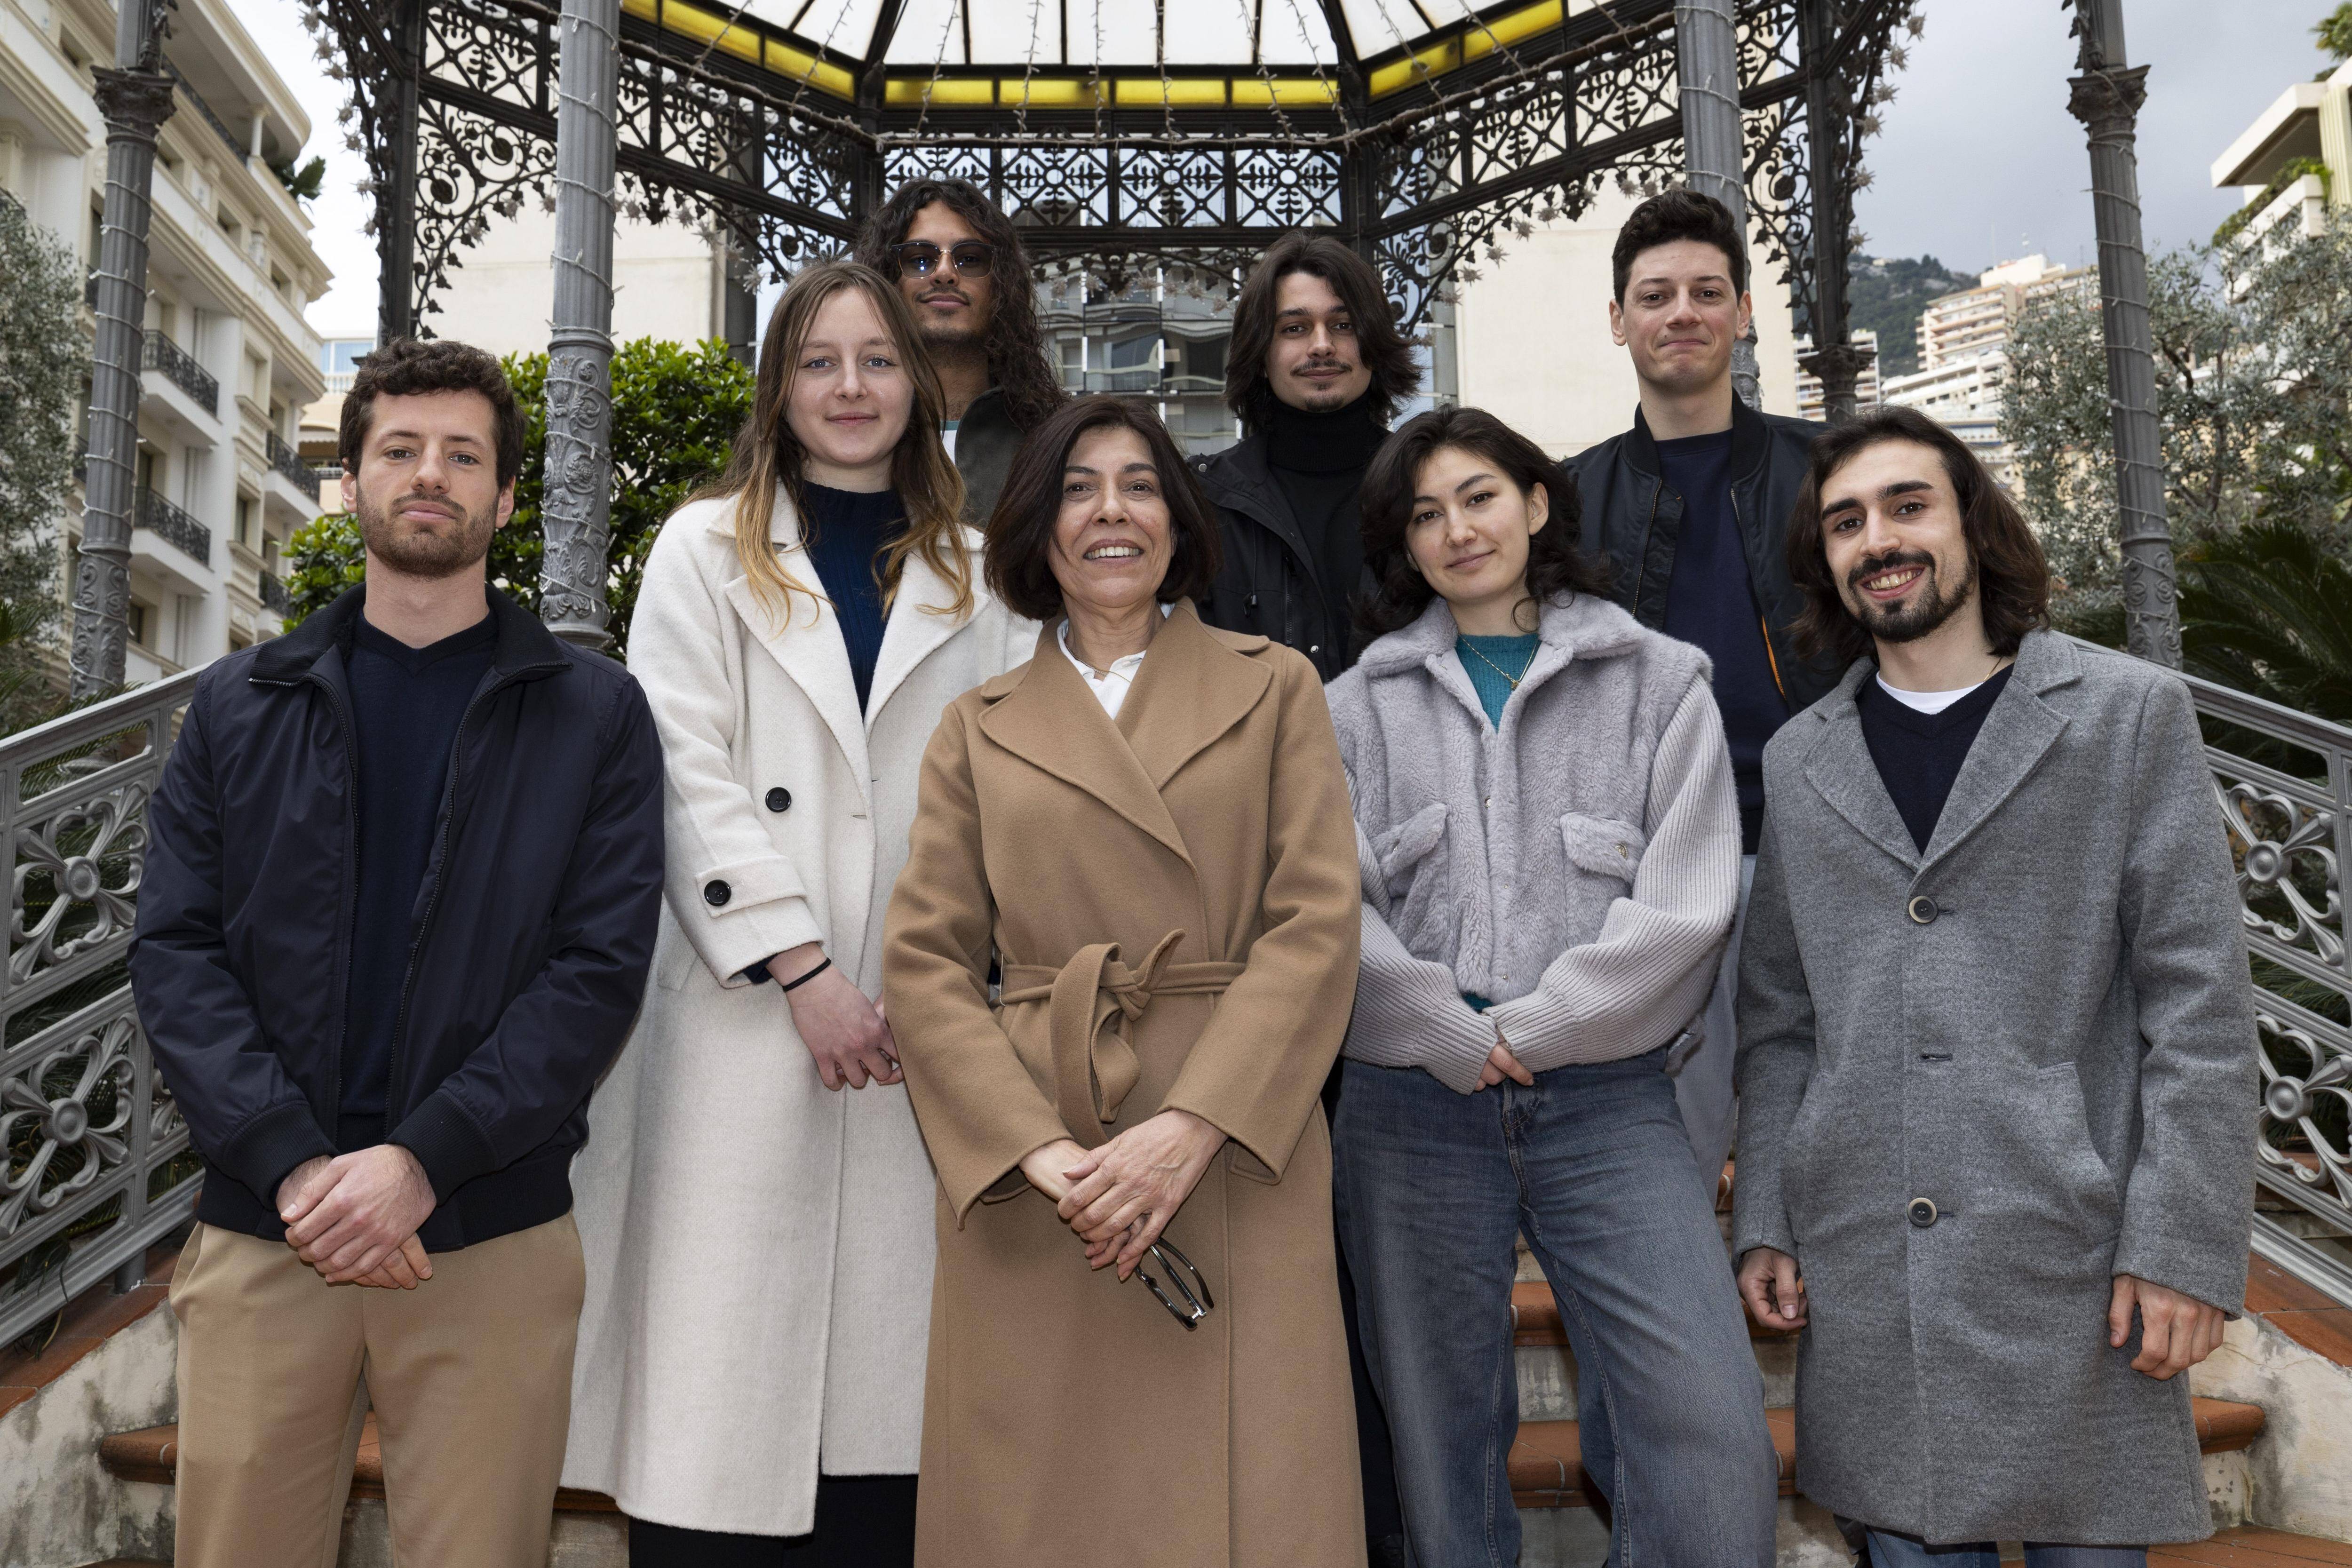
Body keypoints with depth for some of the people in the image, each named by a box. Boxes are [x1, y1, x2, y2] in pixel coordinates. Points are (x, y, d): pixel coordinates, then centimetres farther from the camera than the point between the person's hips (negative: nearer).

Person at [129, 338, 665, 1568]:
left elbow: (601, 967, -5)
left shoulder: (593, 713, 4)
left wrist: (418, 1161, -15)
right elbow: (174, 950, 2)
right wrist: (294, 1163, -12)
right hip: (258, 1234, 2)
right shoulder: (242, 706, 11)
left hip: (490, 1239, -1)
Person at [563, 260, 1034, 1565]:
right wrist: (804, 971, -10)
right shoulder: (707, 550, 9)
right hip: (742, 1012, -1)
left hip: (919, 1030, 2)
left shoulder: (973, 575, 15)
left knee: (880, 1360, 3)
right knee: (720, 1372, -2)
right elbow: (689, 777, -1)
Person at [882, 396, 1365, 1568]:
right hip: (1023, 1177, 1)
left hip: (1236, 1155, -1)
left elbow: (1317, 927, -1)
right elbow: (923, 967, 4)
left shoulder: (1274, 689, 9)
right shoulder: (977, 728, 12)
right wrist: (1040, 1152, -11)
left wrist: (1188, 1130, -12)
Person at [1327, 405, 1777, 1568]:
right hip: (1412, 1109, 1)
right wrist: (1453, 1040, -10)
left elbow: (1687, 903, -3)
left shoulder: (1658, 682, 7)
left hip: (1606, 1098, -1)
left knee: (1711, 1432, -12)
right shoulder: (1359, 705, 10)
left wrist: (1532, 1031, -8)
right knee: (1441, 1440, 9)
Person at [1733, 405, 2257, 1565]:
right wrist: (1763, 1224, 6)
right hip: (1866, 1267, 3)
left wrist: (2185, 1243, -9)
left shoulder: (2131, 715, 2)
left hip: (2071, 1251, -2)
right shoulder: (1798, 760, 10)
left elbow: (2200, 1002, -2)